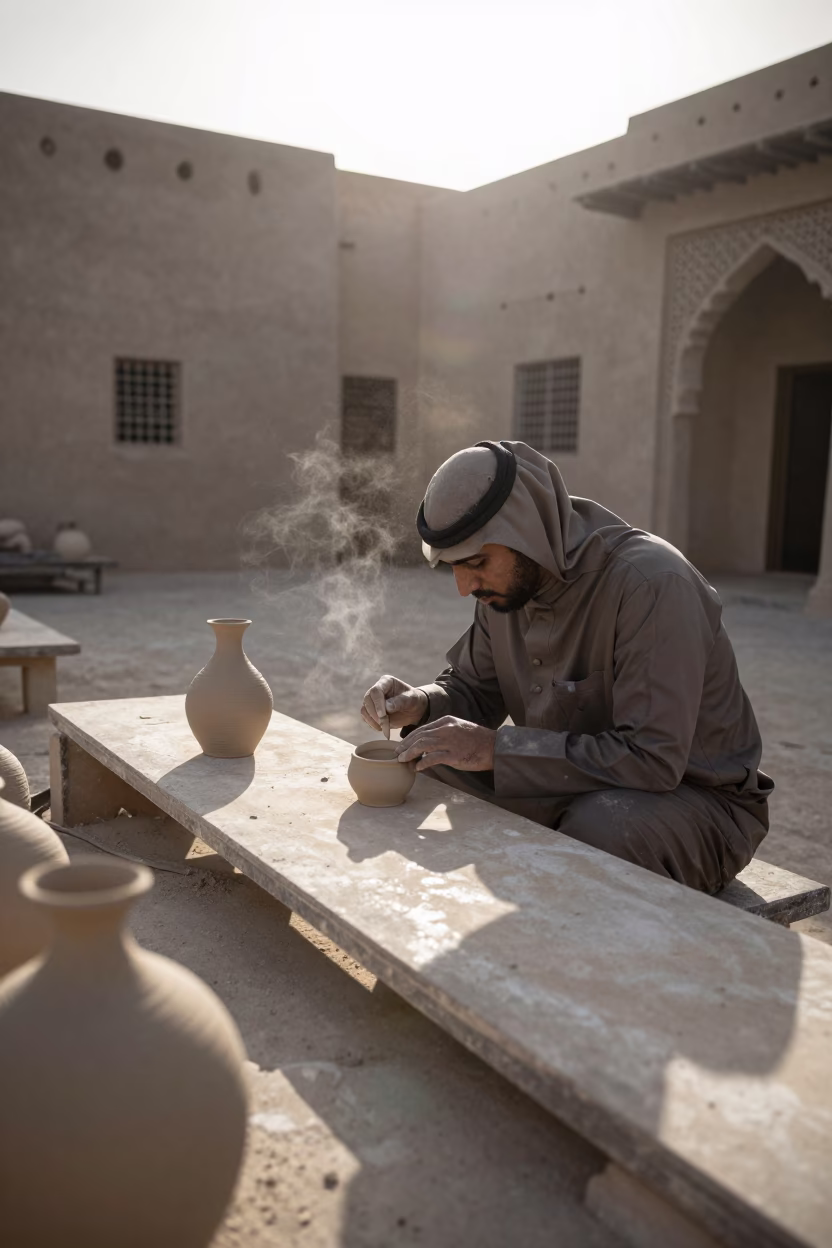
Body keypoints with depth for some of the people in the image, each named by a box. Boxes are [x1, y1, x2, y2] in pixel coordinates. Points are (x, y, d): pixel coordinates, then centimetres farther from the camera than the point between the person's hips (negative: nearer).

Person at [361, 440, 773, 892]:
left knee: (596, 825, -38)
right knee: (428, 776, -11)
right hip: (568, 784, 7)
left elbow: (652, 759, -32)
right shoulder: (507, 581, -3)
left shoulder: (652, 583, -27)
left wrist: (497, 749, -32)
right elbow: (473, 688, 11)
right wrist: (421, 705, -13)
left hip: (690, 794, -6)